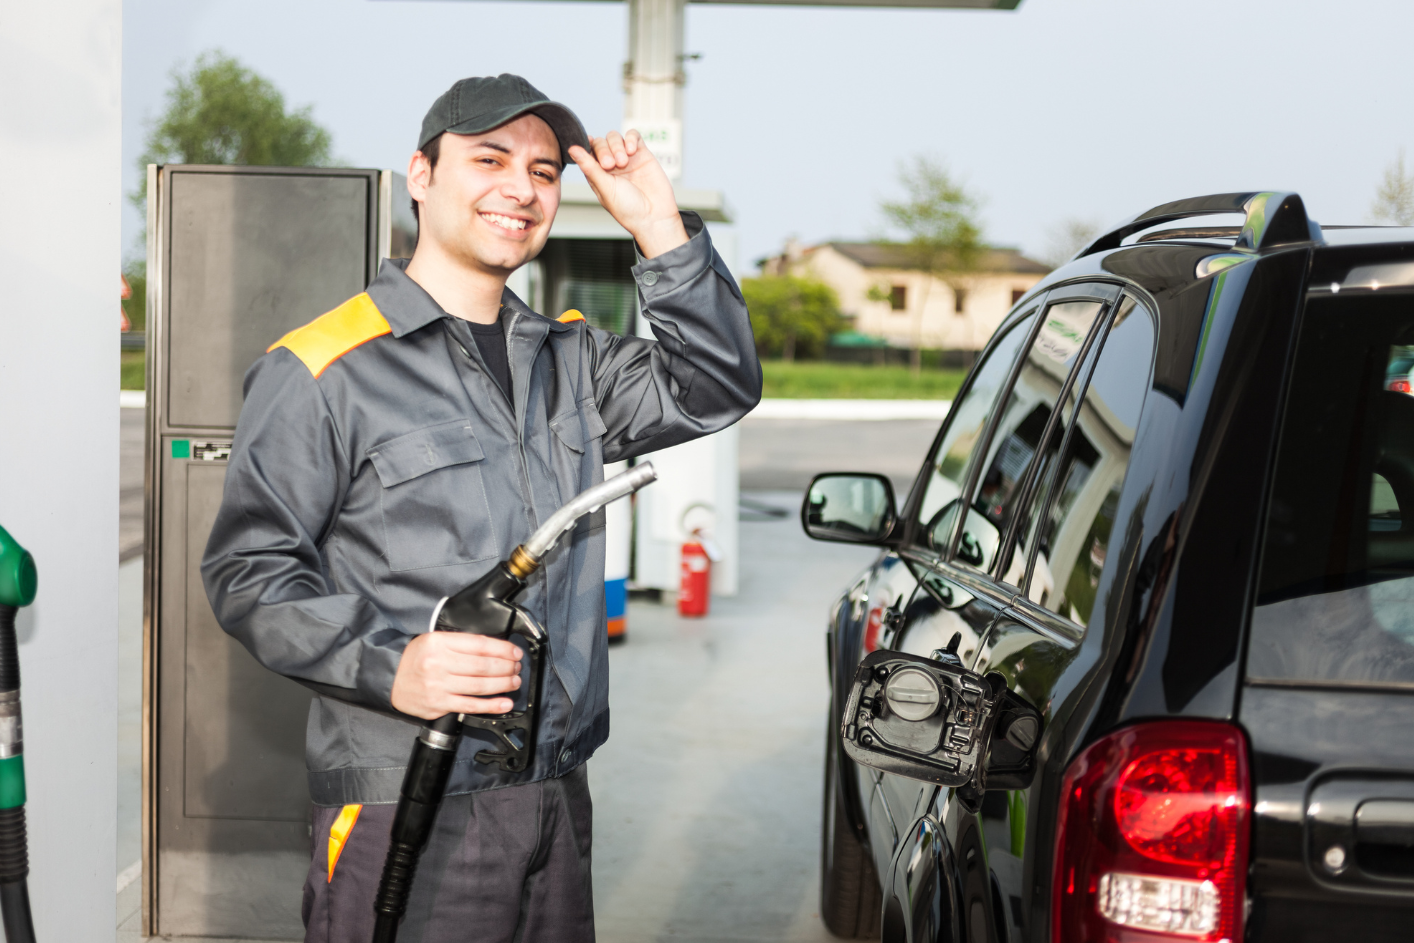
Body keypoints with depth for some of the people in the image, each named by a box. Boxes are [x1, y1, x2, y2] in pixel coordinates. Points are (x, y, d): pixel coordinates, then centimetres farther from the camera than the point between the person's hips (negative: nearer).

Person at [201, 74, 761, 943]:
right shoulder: (322, 371, -5)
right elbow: (248, 570, -7)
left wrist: (661, 231, -1)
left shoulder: (569, 359, 16)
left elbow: (717, 388, 8)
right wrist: (389, 666, -22)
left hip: (558, 797, 6)